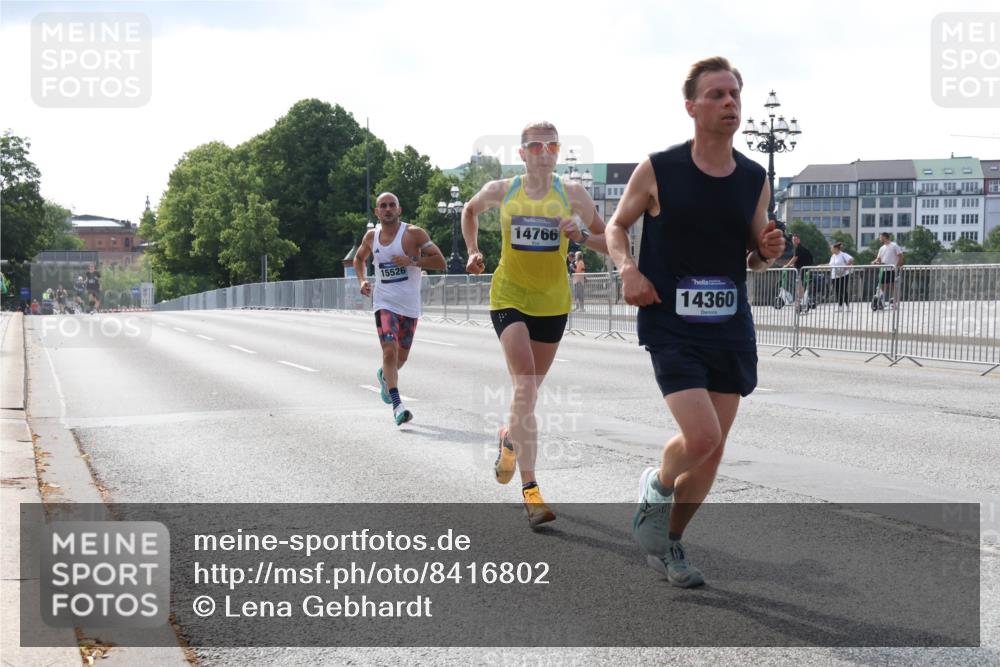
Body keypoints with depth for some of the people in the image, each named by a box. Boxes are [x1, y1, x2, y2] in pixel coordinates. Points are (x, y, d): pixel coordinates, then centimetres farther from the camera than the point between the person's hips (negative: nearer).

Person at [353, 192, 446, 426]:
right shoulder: (371, 236, 4)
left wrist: (412, 261, -23)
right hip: (384, 303, 0)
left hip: (410, 304, 0)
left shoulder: (413, 233, -8)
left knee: (401, 356, 13)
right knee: (390, 350, -18)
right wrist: (362, 280, 6)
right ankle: (397, 405, -21)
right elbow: (359, 259, 24)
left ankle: (384, 374, 47)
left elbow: (440, 261, -12)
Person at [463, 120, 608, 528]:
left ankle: (510, 438, 46)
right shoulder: (501, 191, -1)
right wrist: (473, 252, 10)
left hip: (553, 303, 2)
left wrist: (582, 235, -17)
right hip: (509, 298, -2)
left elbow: (609, 243, 3)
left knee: (530, 390, 14)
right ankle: (530, 489, -14)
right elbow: (470, 210, 21)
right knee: (525, 387, -19)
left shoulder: (572, 194, -3)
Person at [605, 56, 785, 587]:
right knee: (702, 437, -20)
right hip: (671, 327, -4)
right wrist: (627, 268, -13)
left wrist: (766, 253, -8)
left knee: (711, 451, 8)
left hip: (731, 329, 5)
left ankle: (668, 544, 29)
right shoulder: (657, 171, -7)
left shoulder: (755, 179, 4)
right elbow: (617, 226, 7)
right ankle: (658, 485, 15)